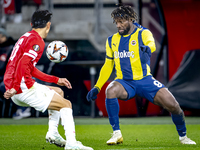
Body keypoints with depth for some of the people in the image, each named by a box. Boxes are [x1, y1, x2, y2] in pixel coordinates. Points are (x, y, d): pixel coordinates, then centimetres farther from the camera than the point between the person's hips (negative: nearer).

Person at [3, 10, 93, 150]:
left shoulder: (26, 37, 19)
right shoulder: (37, 41, -12)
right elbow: (23, 64, -25)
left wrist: (57, 80, 25)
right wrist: (15, 88, -26)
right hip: (24, 89, -10)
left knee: (59, 92, 25)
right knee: (66, 104, -3)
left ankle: (53, 133, 18)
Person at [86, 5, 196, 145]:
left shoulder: (143, 33, -5)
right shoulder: (112, 40, 9)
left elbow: (151, 44, -29)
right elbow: (108, 66, 17)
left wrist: (147, 48, -55)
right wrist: (97, 87, 9)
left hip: (144, 80, -2)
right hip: (124, 82, 2)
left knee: (173, 105, -14)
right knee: (110, 91, -33)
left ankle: (183, 136, 15)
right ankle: (117, 134, -24)